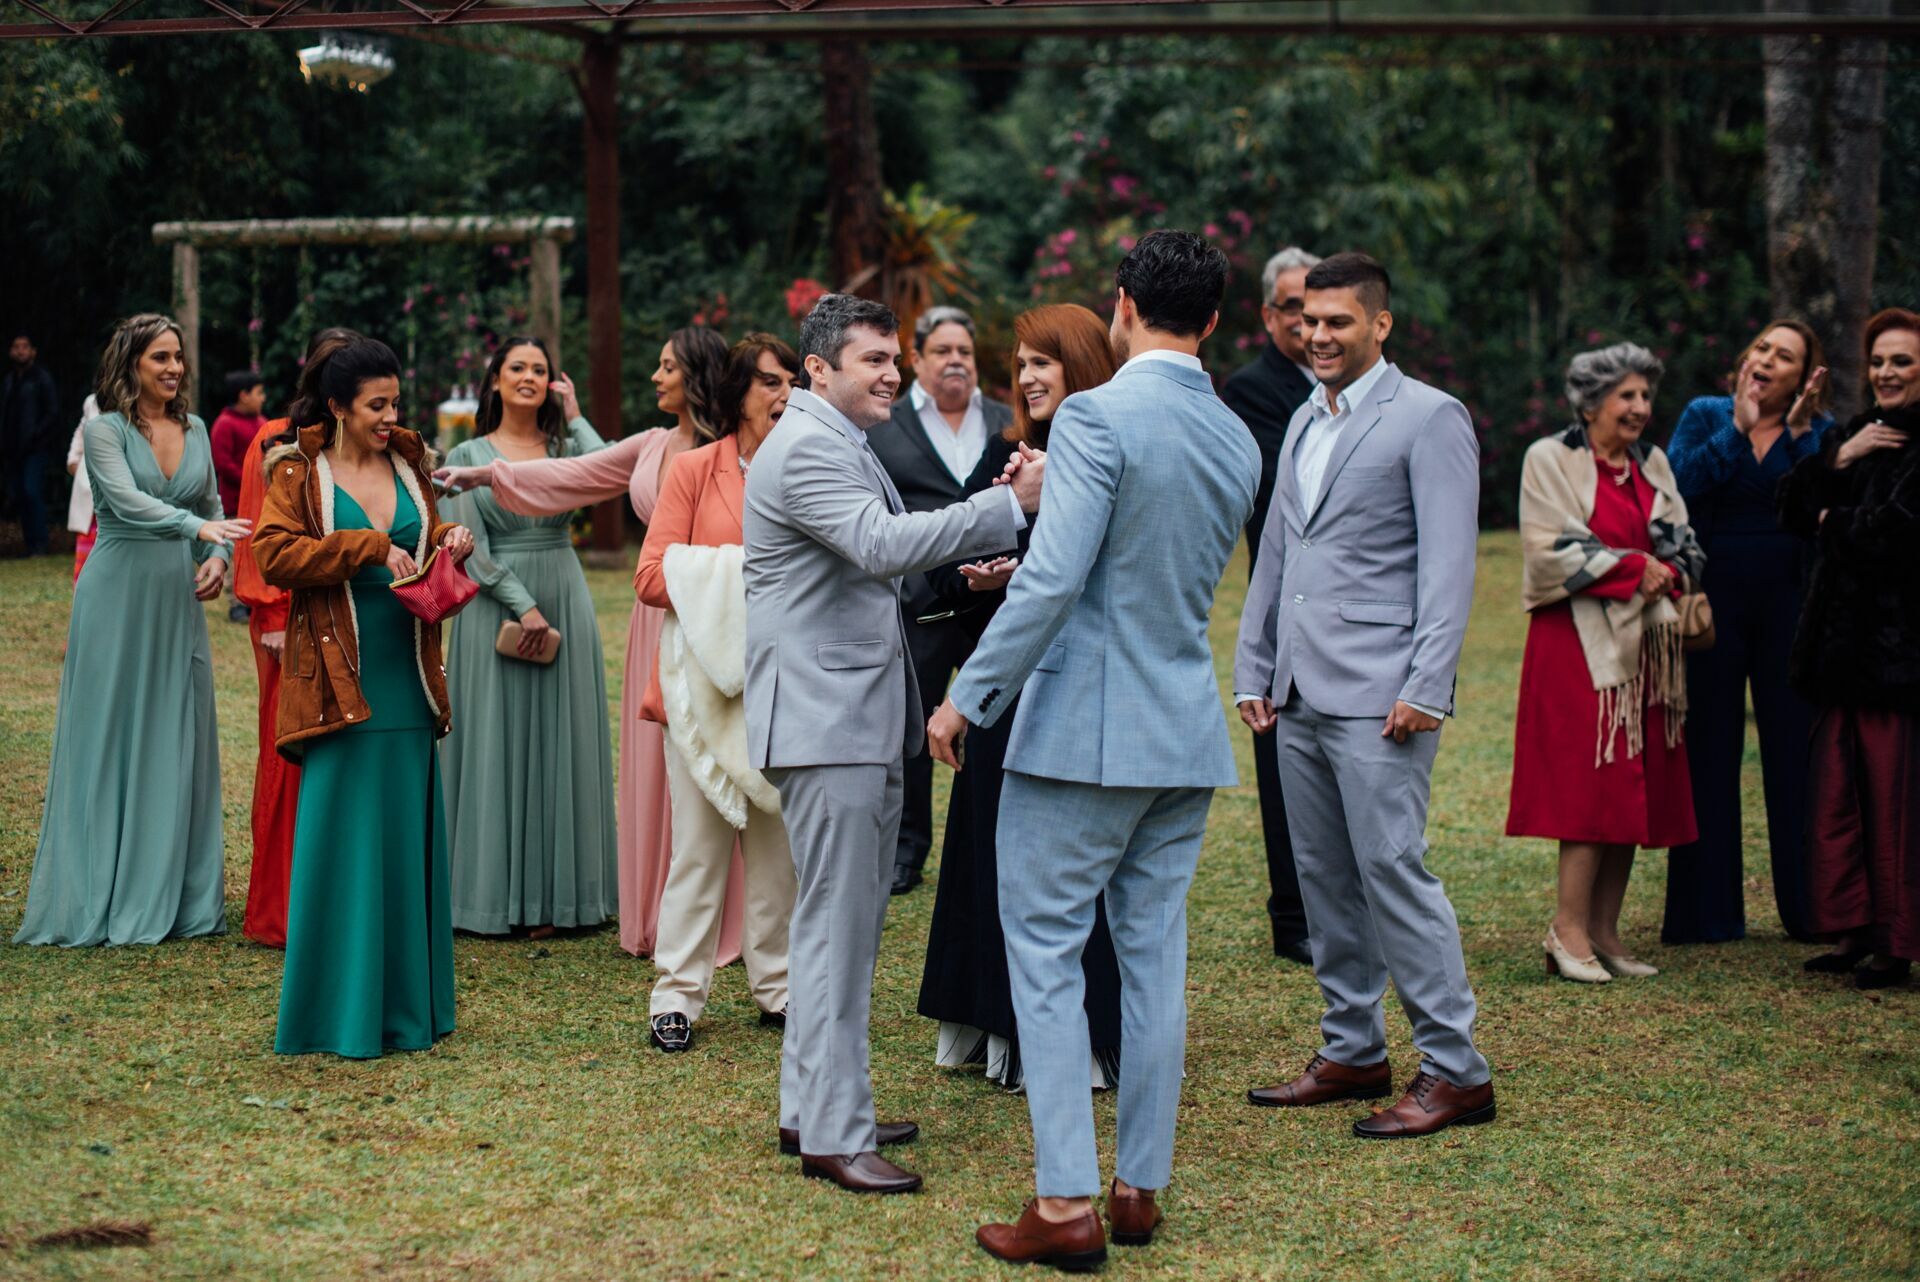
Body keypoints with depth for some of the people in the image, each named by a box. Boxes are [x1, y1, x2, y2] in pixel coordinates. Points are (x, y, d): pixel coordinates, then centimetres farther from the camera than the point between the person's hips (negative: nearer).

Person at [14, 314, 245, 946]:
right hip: (119, 594, -5)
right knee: (110, 742, -1)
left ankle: (174, 892, 13)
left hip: (178, 601, 5)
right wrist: (197, 526, -35)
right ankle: (102, 896, 5)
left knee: (179, 740, 6)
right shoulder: (105, 429, -6)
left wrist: (218, 557, -2)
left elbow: (214, 506, 18)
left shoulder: (195, 429, 11)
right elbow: (127, 500, -21)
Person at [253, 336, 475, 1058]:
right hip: (340, 680, -5)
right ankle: (339, 1014, 2)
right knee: (341, 839, -5)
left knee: (407, 834, 7)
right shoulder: (299, 471, 0)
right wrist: (370, 548, -16)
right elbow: (274, 553, -12)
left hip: (408, 678, 5)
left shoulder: (407, 464, 15)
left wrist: (449, 540, 4)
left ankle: (406, 1005, 14)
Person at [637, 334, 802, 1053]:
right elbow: (652, 577, -5)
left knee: (779, 843, 8)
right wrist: (737, 578, -14)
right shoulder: (695, 470, 1)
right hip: (707, 678, -2)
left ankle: (777, 986, 19)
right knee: (699, 845, 0)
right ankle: (677, 994, 8)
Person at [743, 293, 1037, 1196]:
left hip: (863, 721, 11)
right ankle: (833, 1137, -4)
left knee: (847, 919, 16)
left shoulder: (845, 445, 20)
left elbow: (889, 556, 24)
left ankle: (811, 1105, 25)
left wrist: (965, 569, 5)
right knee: (836, 925, -8)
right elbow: (882, 545, -28)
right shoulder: (805, 448, -15)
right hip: (824, 721, -11)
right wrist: (1009, 503, -29)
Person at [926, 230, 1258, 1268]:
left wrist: (969, 696, -12)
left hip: (1086, 727, -7)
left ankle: (1066, 1202, -2)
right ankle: (1140, 1189, 18)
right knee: (1154, 957, 11)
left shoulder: (1098, 418, -15)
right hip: (1187, 733, 7)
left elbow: (1054, 578, -21)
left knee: (1046, 954, 0)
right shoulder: (1238, 442, 9)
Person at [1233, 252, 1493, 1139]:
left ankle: (1455, 1070, -3)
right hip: (1300, 697, 8)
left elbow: (1448, 564, -11)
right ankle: (1352, 1053, 21)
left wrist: (1425, 689, -18)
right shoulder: (1304, 424, 19)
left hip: (1378, 695, -8)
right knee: (1324, 877, 11)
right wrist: (1252, 671, 17)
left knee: (1392, 868, -10)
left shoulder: (1427, 418, -5)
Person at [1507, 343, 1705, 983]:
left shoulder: (1653, 465, 17)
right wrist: (1635, 567, -12)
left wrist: (1662, 576, -9)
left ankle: (1604, 929, 7)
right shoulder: (1550, 459, -2)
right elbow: (1551, 553, -12)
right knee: (1592, 781, -12)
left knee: (1636, 786, 3)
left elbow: (1683, 547, 12)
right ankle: (1569, 928, -8)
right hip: (1578, 638, -6)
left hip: (1643, 641, 6)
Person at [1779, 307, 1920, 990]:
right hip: (1843, 643, 7)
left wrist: (1833, 523, -1)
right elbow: (1791, 506, 9)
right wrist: (1839, 459, -6)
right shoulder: (1853, 433, 16)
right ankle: (1855, 930, 15)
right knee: (1837, 792, 7)